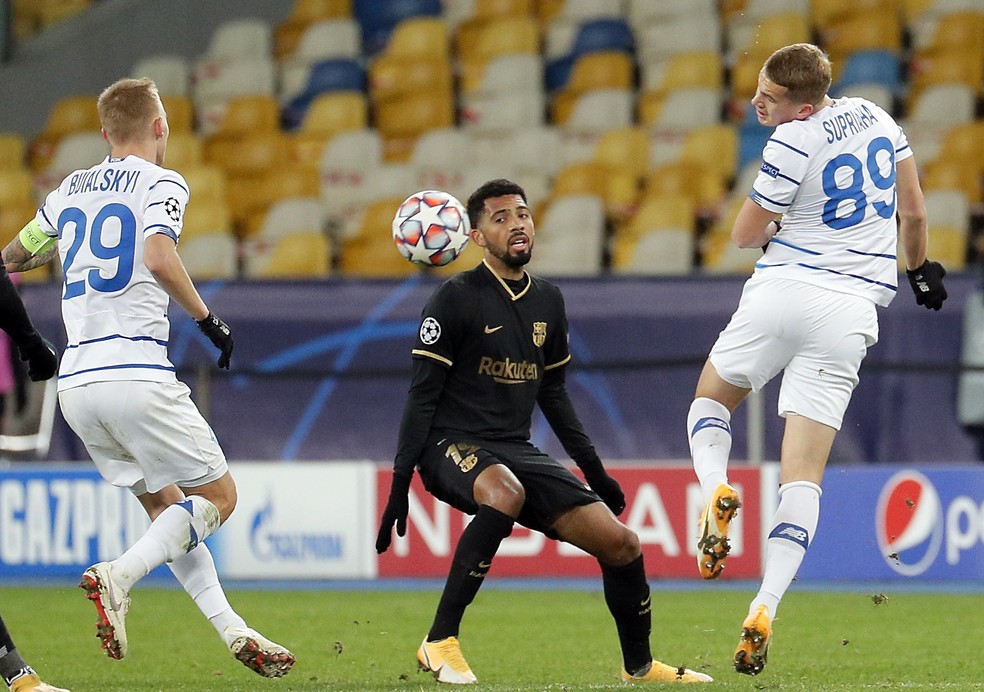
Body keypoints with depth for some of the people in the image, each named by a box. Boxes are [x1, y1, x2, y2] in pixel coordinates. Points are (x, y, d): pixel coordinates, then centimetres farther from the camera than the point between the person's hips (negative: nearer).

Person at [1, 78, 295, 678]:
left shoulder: (69, 191, 16)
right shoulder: (162, 183, -2)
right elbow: (158, 257, -22)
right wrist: (207, 319, -9)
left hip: (76, 382, 7)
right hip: (138, 375, -7)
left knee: (167, 506, 16)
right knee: (218, 495, 5)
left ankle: (234, 630, 7)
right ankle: (119, 577, -17)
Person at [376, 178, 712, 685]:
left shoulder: (547, 302, 12)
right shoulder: (456, 299, -7)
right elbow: (422, 396, -7)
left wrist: (593, 468, 22)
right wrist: (399, 483, -13)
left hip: (518, 452, 6)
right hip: (452, 447, -6)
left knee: (620, 544, -4)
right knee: (505, 493, -41)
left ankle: (639, 666, 20)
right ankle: (440, 644, -32)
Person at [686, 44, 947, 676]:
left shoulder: (793, 143, -11)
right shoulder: (878, 119, 8)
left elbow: (746, 234, -1)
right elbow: (913, 212, 19)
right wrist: (920, 267, 37)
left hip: (784, 289, -4)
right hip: (851, 310, 4)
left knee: (710, 400, 24)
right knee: (804, 476, 2)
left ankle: (716, 488, -8)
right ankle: (764, 613, -13)